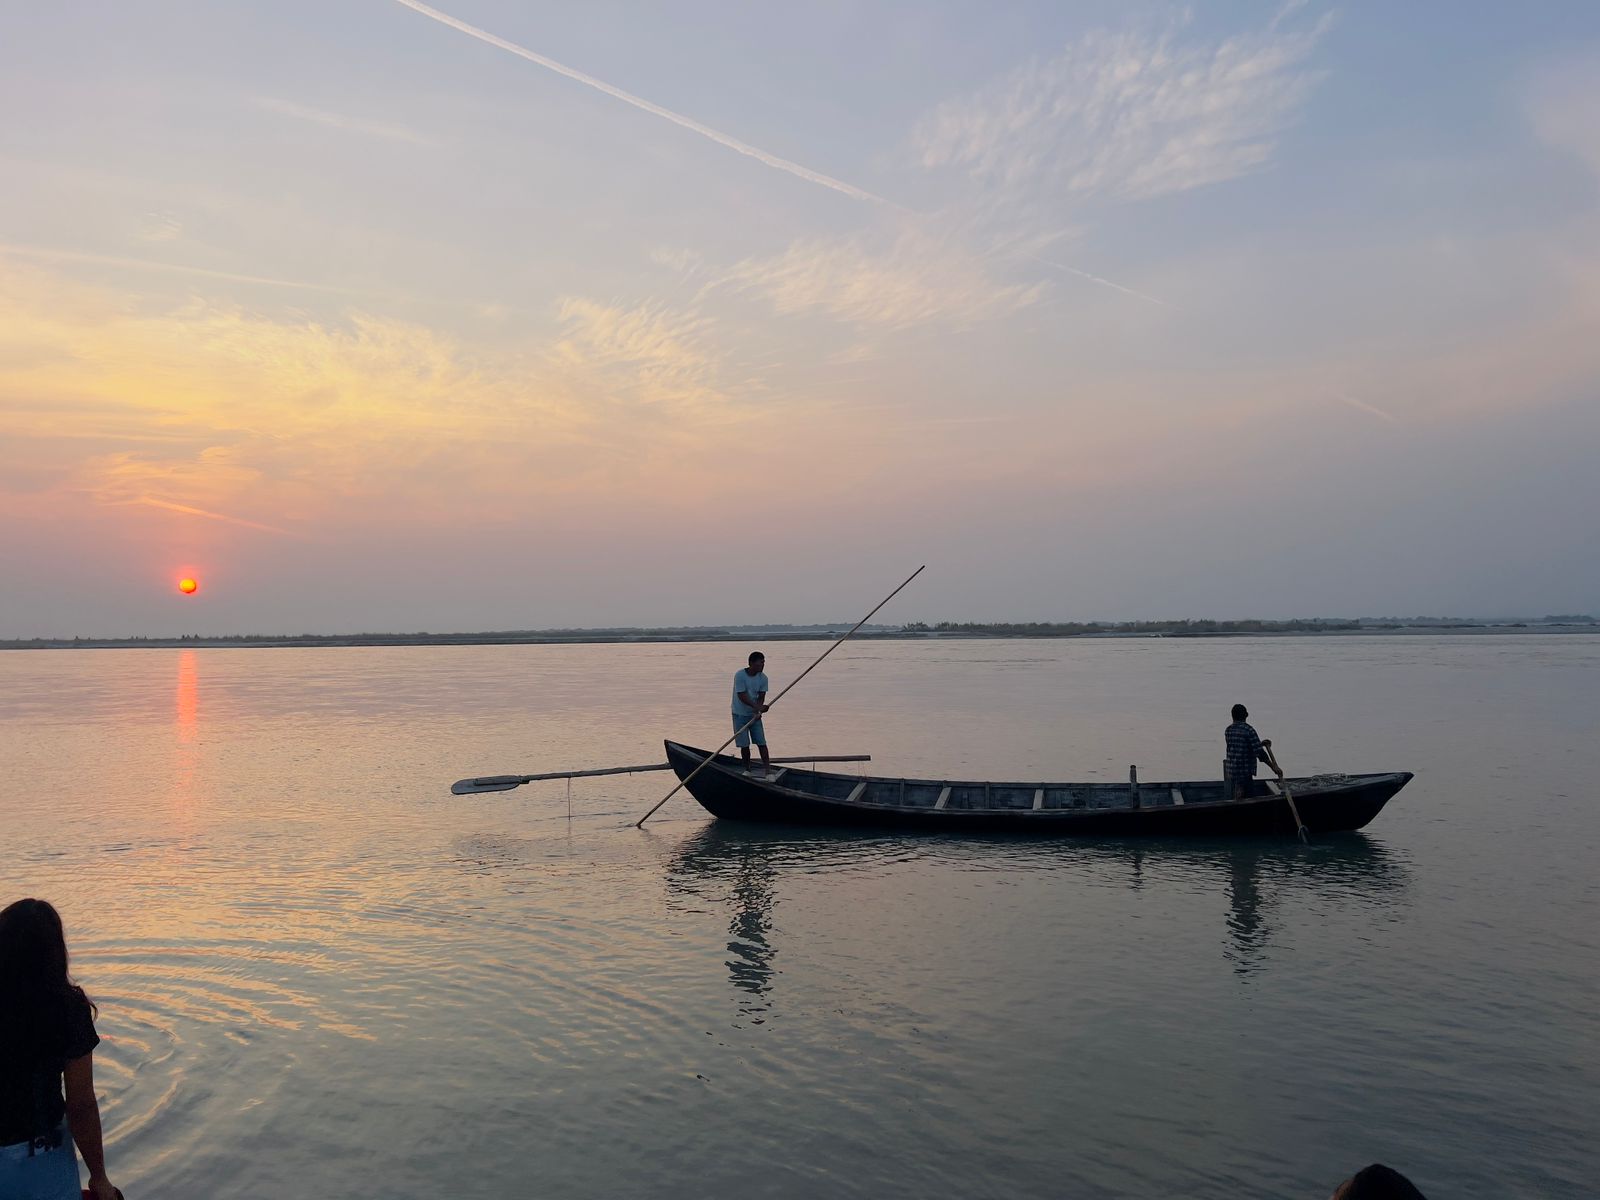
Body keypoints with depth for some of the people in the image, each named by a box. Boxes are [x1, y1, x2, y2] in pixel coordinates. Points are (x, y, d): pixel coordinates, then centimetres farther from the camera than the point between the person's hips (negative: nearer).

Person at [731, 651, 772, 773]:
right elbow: (742, 696, -22)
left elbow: (761, 696, -4)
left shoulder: (763, 678, -5)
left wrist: (759, 710, -22)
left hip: (755, 714, 3)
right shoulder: (740, 675, -19)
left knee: (762, 742, -3)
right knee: (744, 745, 1)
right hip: (740, 715, -3)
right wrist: (758, 706, -31)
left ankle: (767, 768, -2)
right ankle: (747, 770, 16)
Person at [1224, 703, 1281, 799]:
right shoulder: (1248, 731, -13)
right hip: (1244, 773, -7)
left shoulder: (1229, 730, 7)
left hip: (1231, 772, 7)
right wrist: (1274, 767, -11)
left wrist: (1260, 744, 23)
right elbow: (1260, 753, -17)